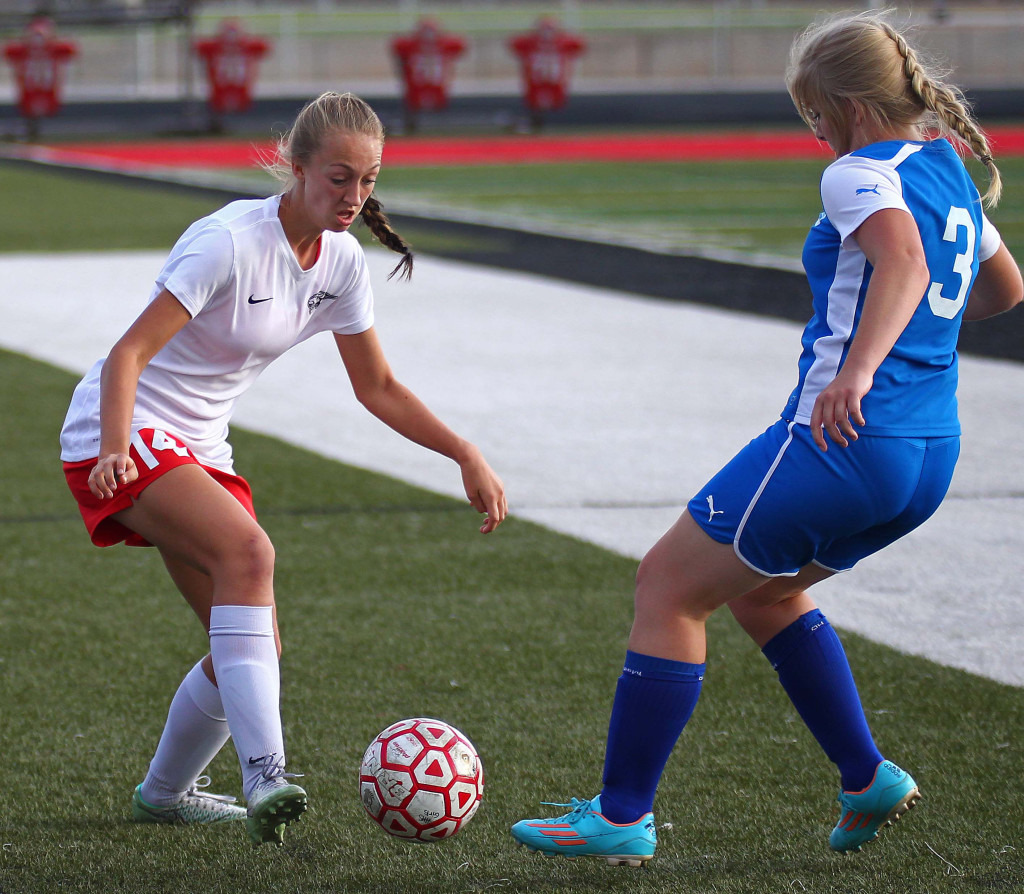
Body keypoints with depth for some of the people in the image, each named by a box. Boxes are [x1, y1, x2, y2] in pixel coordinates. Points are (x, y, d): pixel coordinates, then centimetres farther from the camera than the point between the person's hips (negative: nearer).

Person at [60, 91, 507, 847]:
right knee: (247, 550, -33)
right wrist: (115, 447, -42)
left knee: (253, 643, 2)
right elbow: (129, 353, -26)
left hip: (198, 450, 8)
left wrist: (468, 456, 3)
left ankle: (165, 792, 26)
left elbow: (377, 387, 12)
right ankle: (265, 776, -42)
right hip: (123, 438, -8)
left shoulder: (342, 263, 1)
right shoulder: (230, 241, -22)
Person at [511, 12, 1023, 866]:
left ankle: (622, 817, 3)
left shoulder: (861, 176, -10)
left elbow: (903, 261, -31)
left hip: (844, 439, -9)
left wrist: (857, 371, -43)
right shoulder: (953, 175, 16)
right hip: (931, 457, 9)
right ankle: (867, 778, 23)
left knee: (668, 584, 3)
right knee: (759, 589, 29)